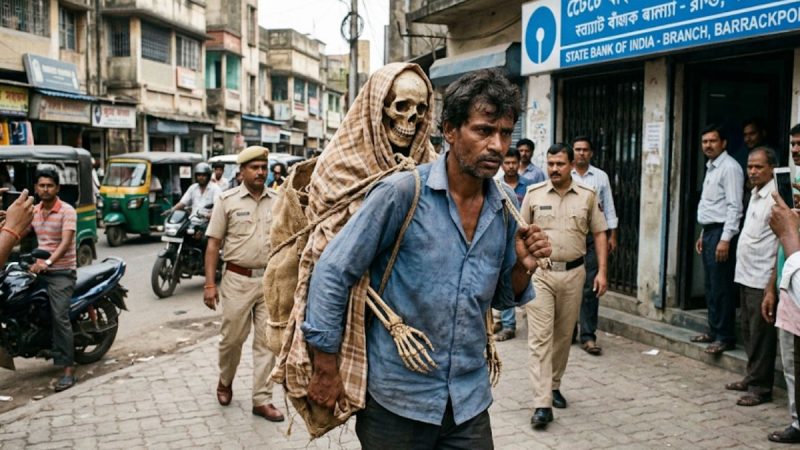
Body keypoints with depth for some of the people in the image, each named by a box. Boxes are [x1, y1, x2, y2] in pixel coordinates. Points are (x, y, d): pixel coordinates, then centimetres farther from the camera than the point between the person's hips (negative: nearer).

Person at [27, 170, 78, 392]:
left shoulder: (67, 211, -10)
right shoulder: (33, 211, 12)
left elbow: (66, 242, -21)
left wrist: (48, 262, -34)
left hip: (62, 272, -7)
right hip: (40, 269, 7)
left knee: (60, 317, -15)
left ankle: (68, 369, -14)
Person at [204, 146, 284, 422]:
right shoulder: (228, 200, -1)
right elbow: (213, 244, -2)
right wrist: (210, 283, -7)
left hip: (271, 280, 2)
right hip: (238, 280, -2)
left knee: (266, 341, 5)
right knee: (232, 338, 9)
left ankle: (262, 400, 15)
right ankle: (225, 382, 37)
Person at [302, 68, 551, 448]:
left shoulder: (503, 212, 2)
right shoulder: (402, 193, -16)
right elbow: (332, 272, -14)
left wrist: (523, 267, -7)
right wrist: (326, 367, -11)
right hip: (396, 400, -4)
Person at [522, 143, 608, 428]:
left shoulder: (588, 196, 3)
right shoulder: (533, 194, 1)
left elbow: (599, 234, 6)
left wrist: (602, 271, -1)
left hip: (573, 273, 2)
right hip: (539, 273, -2)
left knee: (564, 335, 13)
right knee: (540, 336, -7)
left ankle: (554, 385, 33)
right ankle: (542, 404, -8)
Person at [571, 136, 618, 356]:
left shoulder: (601, 176, 8)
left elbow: (609, 207, 10)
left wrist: (612, 235, 5)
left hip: (593, 235, 0)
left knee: (590, 288, -3)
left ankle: (588, 336, 1)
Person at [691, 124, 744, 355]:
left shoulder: (729, 168, -12)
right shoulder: (711, 168, 17)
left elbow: (734, 207, -18)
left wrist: (725, 239, -22)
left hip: (721, 233, -9)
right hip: (709, 232, 9)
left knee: (721, 288, -5)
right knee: (711, 287, 14)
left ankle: (725, 337, 2)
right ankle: (714, 331, 22)